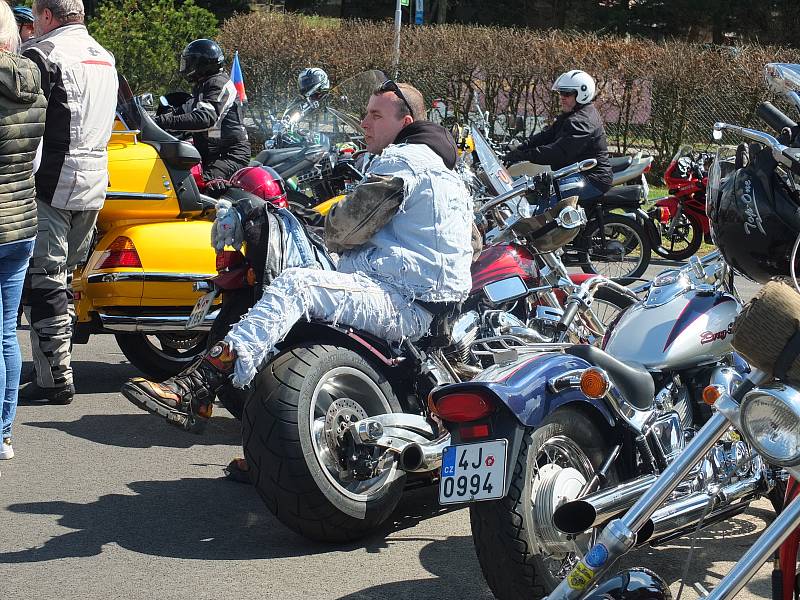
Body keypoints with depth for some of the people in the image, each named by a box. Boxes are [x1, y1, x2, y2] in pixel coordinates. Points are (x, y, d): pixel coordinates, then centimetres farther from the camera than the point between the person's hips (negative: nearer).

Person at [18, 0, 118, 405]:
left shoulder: (43, 54, -12)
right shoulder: (105, 57, 16)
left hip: (52, 182, -8)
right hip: (96, 183, 8)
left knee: (43, 281, -4)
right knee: (66, 274, 16)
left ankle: (54, 379, -4)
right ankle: (57, 357, 23)